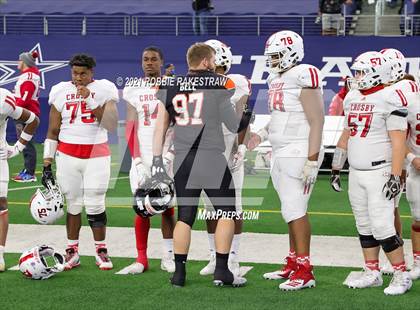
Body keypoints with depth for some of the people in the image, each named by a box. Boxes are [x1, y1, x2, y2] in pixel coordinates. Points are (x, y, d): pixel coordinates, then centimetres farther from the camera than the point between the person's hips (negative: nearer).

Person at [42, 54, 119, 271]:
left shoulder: (103, 90, 1)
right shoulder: (61, 92, 6)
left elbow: (111, 125, -11)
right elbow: (53, 132, 9)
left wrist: (89, 99, -16)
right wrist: (47, 165, 4)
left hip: (96, 154, -1)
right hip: (68, 154, 2)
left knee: (95, 205, -5)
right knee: (73, 204, 2)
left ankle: (101, 251, 7)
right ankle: (72, 251, 11)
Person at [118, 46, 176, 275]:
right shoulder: (132, 90, 7)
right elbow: (130, 128, 4)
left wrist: (170, 154, -12)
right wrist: (137, 160, -5)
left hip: (167, 156, -1)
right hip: (142, 157, 1)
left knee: (167, 207, 0)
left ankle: (168, 256, 8)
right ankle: (141, 258, 5)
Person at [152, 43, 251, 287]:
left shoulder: (172, 88, 9)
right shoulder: (220, 84, -2)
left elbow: (160, 128, 7)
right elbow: (234, 125, -3)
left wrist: (157, 162, 10)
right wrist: (249, 114, 18)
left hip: (183, 160, 4)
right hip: (212, 158, -4)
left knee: (185, 217, 11)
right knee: (226, 213, 7)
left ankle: (179, 272, 10)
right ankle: (222, 271, 4)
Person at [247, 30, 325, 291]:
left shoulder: (303, 79, -16)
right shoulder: (277, 79, 13)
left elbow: (317, 122, -17)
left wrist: (312, 161, -21)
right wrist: (261, 135, 9)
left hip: (298, 154, -9)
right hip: (280, 153, 9)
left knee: (295, 210, -10)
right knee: (292, 211, 13)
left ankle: (304, 272, -6)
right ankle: (293, 264, 20)